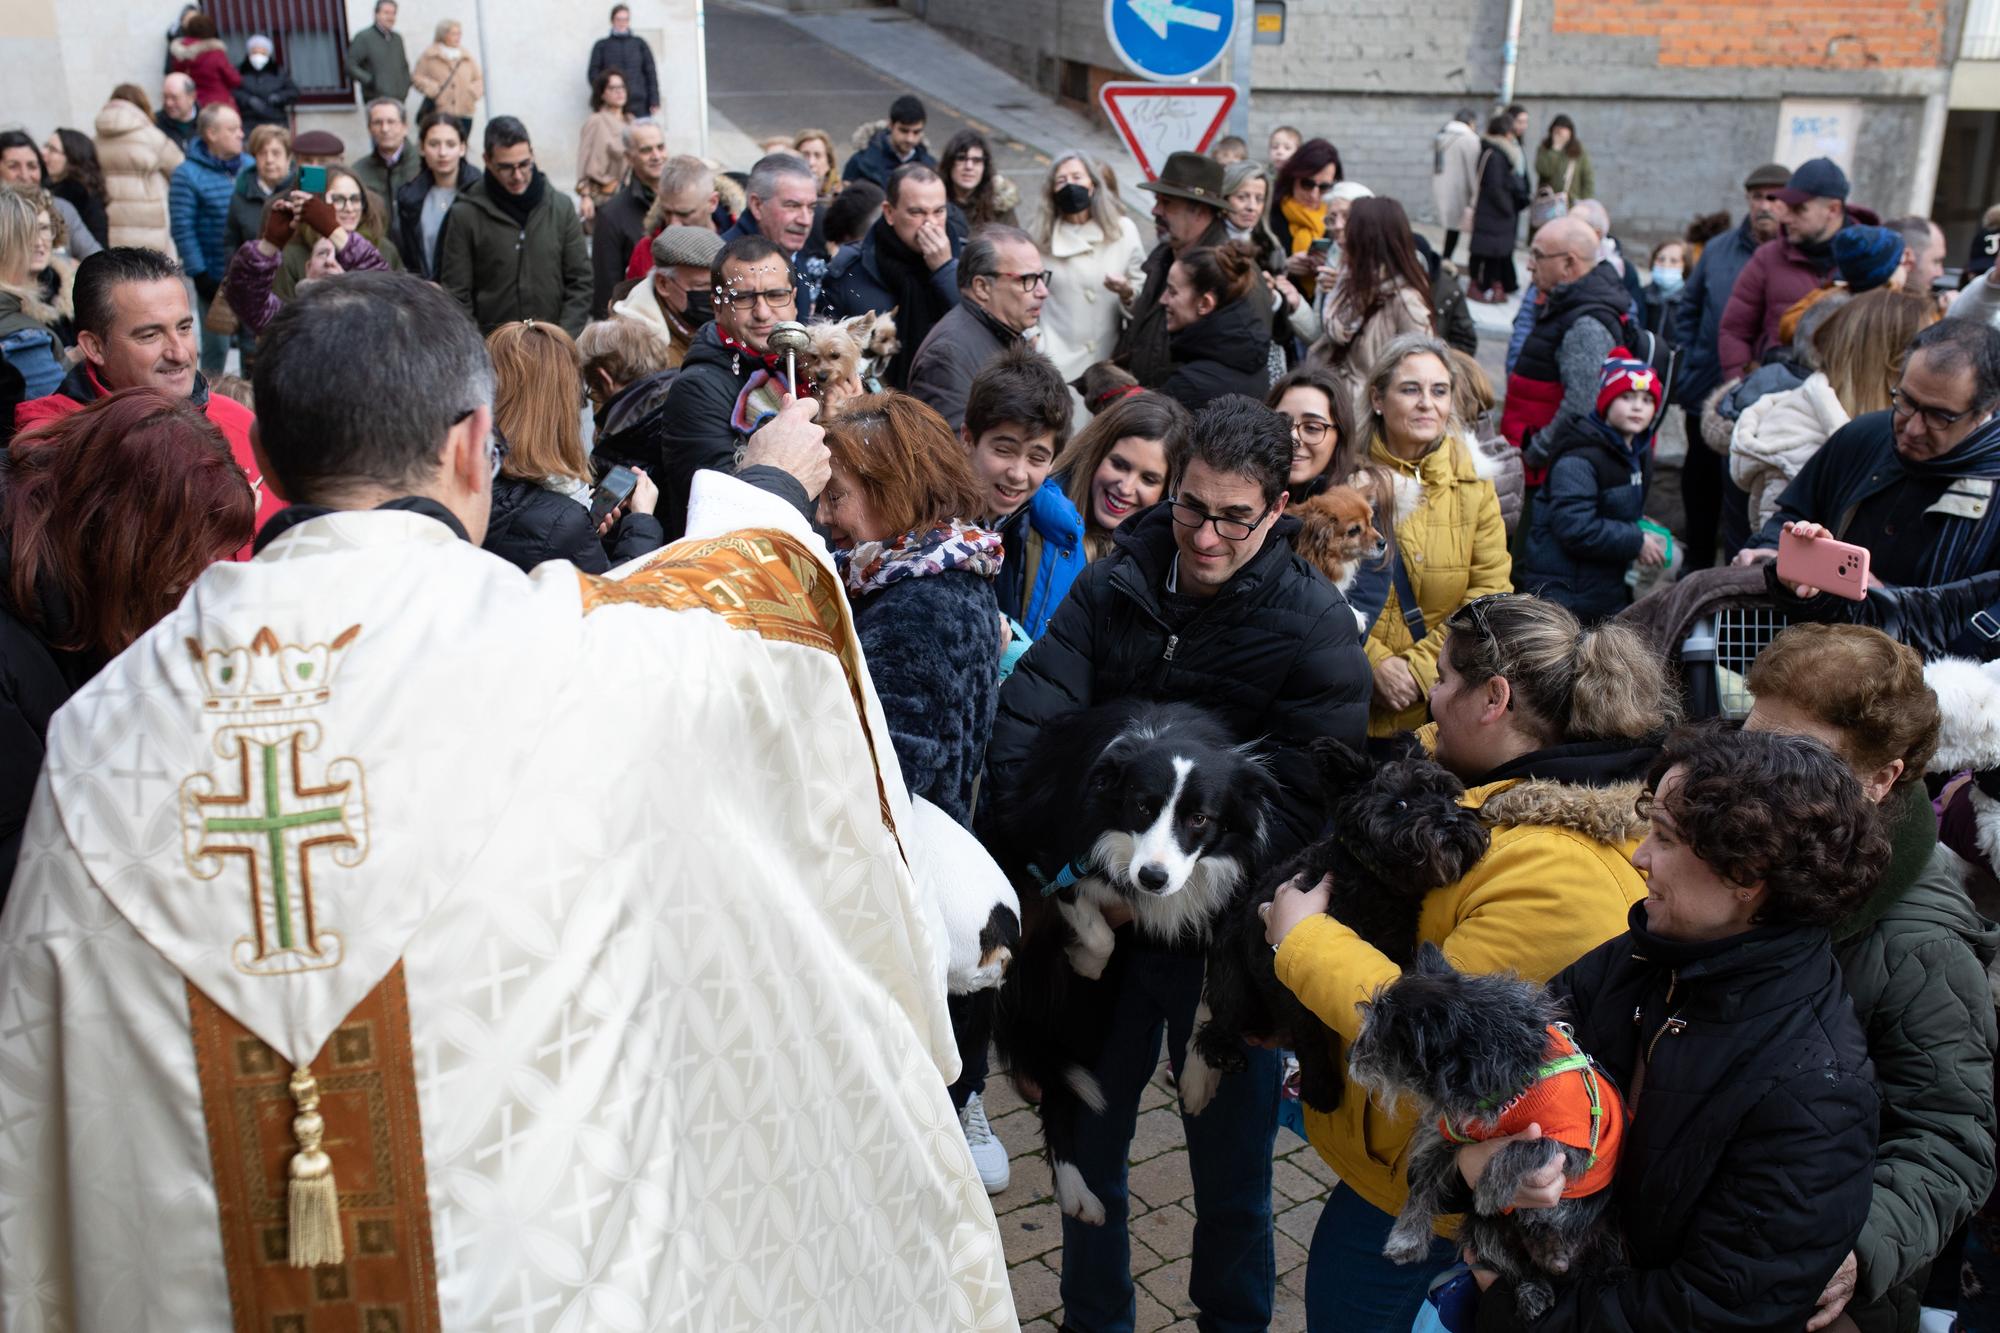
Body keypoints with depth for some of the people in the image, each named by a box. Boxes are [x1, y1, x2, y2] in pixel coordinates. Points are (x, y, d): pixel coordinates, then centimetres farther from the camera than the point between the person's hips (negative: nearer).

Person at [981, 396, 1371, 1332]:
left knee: (1230, 1164, 14)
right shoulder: (1115, 586, -3)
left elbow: (1301, 799, -17)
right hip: (1101, 921, 3)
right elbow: (1027, 717, -9)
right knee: (1085, 1144, 19)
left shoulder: (1314, 628, -12)